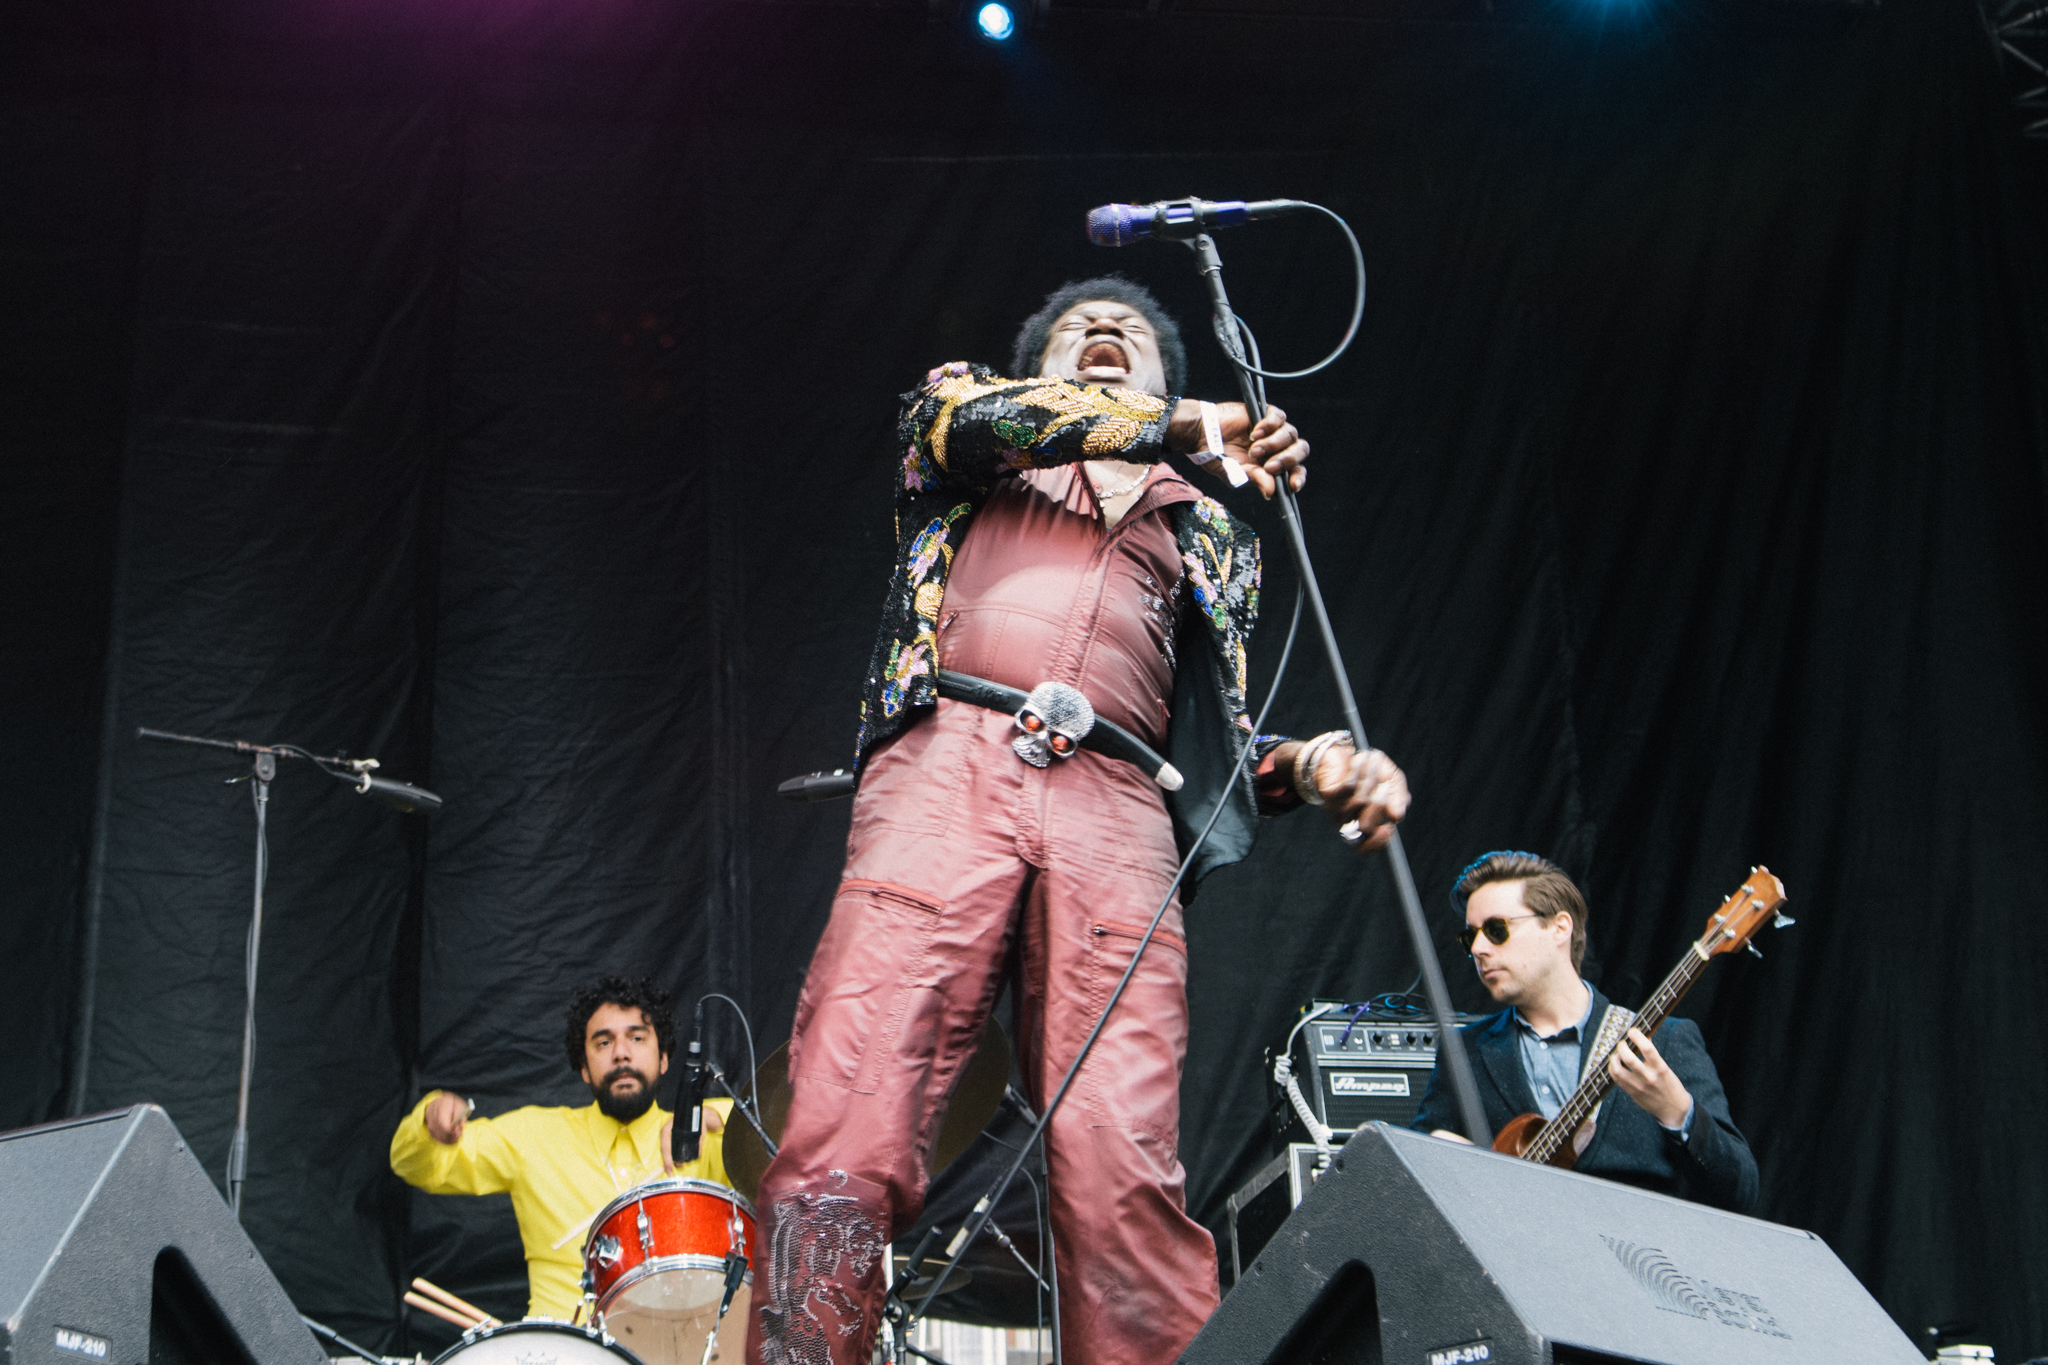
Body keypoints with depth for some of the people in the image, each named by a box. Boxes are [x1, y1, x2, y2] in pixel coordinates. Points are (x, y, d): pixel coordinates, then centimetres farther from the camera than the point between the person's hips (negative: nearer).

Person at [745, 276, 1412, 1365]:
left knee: (1127, 1181, -17)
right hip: (950, 772, -1)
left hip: (1115, 811, 2)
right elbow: (973, 418, 4)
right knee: (841, 1151, -19)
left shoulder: (1208, 534, 33)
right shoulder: (961, 413, 29)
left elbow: (1213, 732, 27)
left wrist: (1309, 764, 5)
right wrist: (1195, 428, 7)